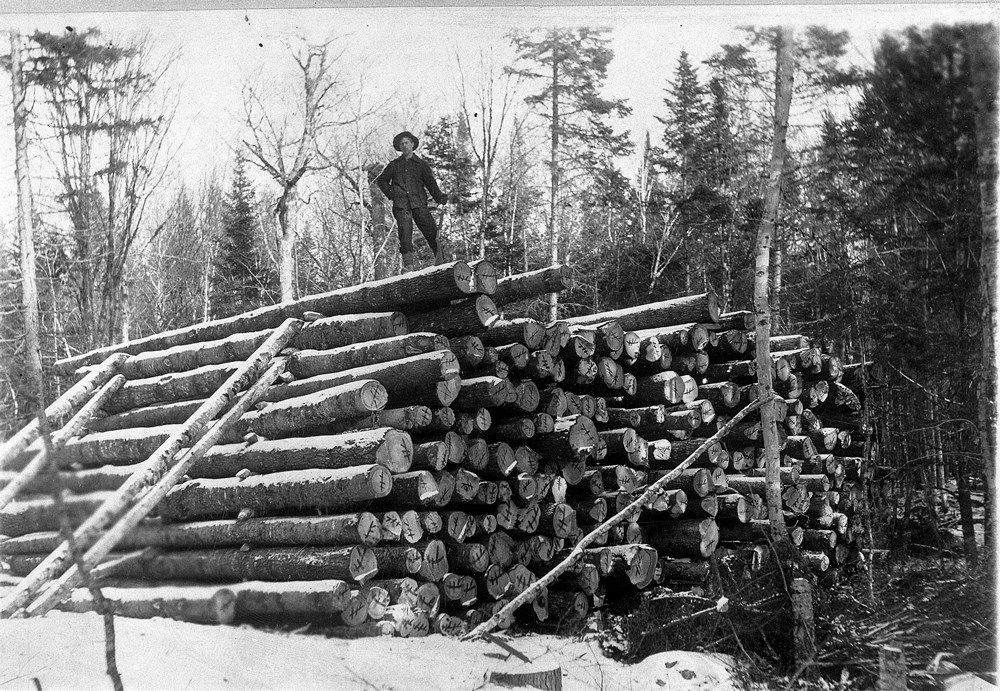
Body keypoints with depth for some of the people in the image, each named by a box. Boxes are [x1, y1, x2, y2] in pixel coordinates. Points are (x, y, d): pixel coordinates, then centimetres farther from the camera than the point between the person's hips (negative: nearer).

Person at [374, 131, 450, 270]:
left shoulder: (421, 164, 16)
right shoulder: (394, 165, 19)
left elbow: (430, 183, 9)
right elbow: (381, 180, 27)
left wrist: (439, 197, -8)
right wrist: (390, 193, 10)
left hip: (419, 203, 0)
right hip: (401, 205, 0)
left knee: (431, 230, -8)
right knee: (405, 231, -17)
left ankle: (441, 257, 8)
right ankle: (409, 261, -18)